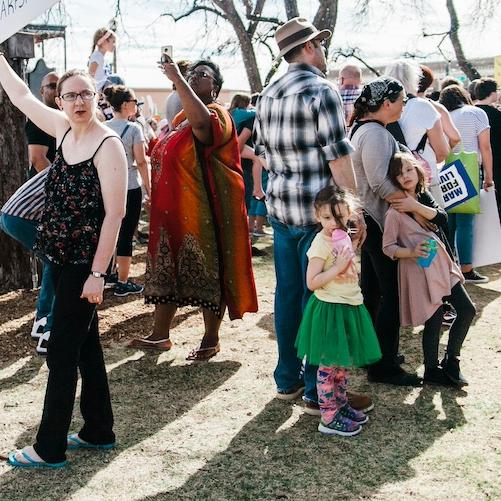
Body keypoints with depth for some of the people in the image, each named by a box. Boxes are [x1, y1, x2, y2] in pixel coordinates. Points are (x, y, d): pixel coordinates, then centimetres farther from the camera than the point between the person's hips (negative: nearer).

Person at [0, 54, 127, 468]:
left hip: (85, 264, -8)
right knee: (85, 345, 15)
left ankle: (50, 448, 9)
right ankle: (98, 430, 28)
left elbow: (115, 214, -19)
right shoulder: (63, 129, 6)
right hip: (61, 259, 8)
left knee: (62, 353, -2)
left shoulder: (109, 146, -15)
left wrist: (97, 274, -22)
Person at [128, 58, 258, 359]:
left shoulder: (217, 114, -10)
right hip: (174, 208, 9)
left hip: (204, 209, -9)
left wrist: (177, 78, -31)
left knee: (208, 270, 1)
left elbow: (201, 122, -35)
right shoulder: (182, 117, 17)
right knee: (167, 267, 11)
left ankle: (212, 339, 13)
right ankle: (161, 335, 20)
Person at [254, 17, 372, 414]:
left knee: (288, 293, 14)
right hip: (318, 210, -7)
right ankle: (318, 393, 7)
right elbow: (338, 157, -15)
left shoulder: (268, 95, 11)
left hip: (280, 207, 8)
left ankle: (288, 380, 23)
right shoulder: (322, 91, -12)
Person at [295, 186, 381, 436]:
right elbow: (312, 282, -21)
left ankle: (340, 405, 33)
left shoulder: (343, 238, 9)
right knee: (329, 366, 0)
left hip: (349, 307, 9)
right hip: (330, 309, -8)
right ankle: (328, 418, 8)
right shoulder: (320, 244, -17)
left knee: (342, 364, 19)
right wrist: (338, 267, -24)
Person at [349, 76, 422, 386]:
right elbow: (380, 184, -25)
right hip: (380, 221, -11)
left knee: (372, 289, 17)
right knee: (392, 292, -4)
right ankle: (384, 366, 2)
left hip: (371, 219, 11)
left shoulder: (363, 128, 13)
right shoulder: (375, 133, -19)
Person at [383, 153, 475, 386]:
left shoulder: (423, 196, 7)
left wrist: (416, 206, -17)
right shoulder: (395, 211, -11)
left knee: (467, 309, 9)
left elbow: (442, 218, -8)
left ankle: (451, 360, 24)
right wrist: (411, 252, -24)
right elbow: (388, 247, -9)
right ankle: (432, 370, 20)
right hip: (420, 269, -7)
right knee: (434, 320, 0)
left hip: (441, 262, 7)